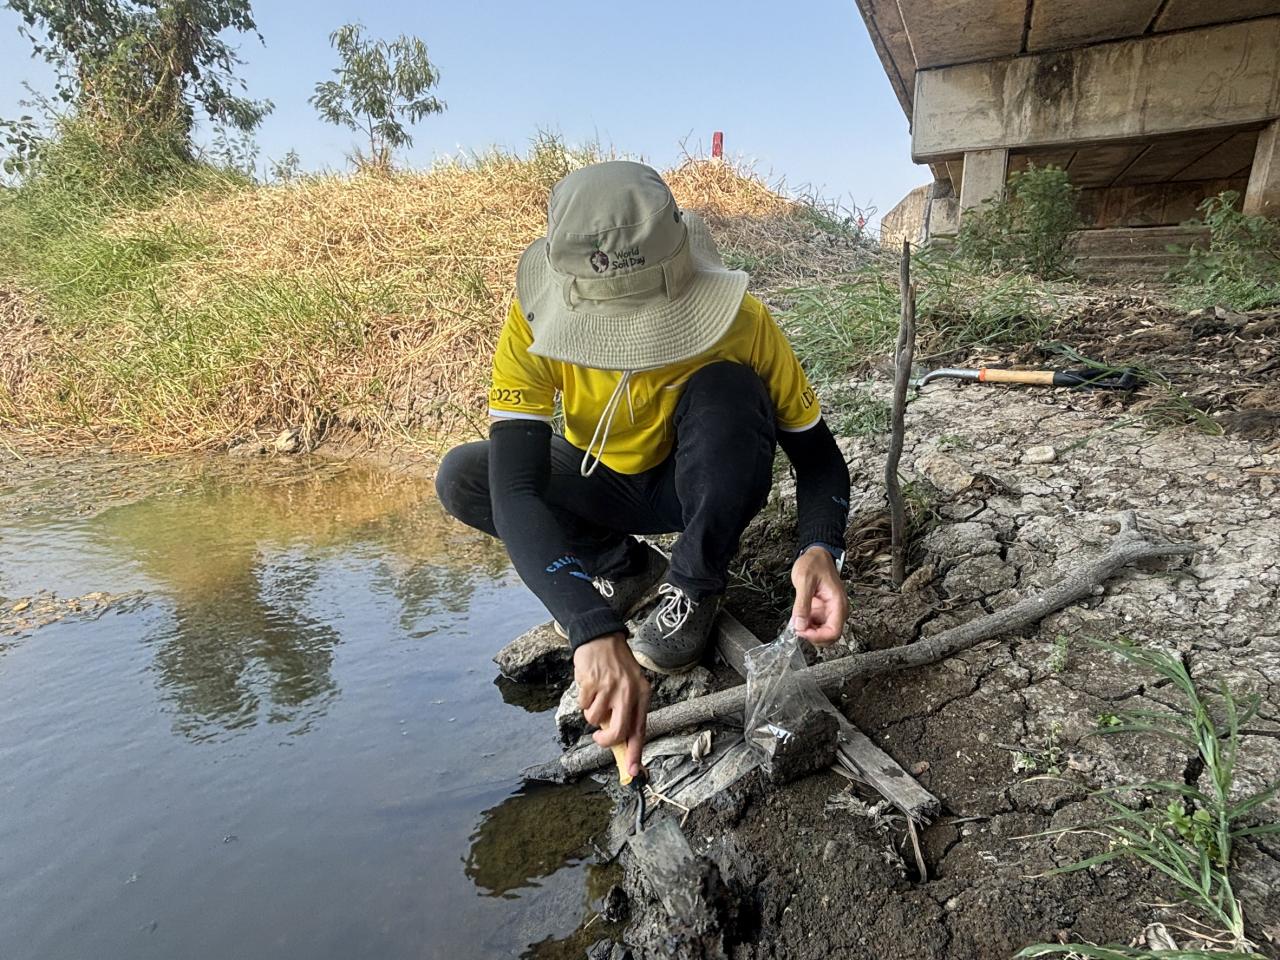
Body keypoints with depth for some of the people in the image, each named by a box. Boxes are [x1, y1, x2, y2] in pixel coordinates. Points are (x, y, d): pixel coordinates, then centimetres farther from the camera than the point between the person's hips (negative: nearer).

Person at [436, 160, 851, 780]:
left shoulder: (739, 320, -28)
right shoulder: (534, 321, -28)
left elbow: (818, 455, -19)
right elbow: (514, 490, -38)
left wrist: (819, 550, -40)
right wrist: (594, 632, -51)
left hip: (702, 488, -2)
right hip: (601, 486, 2)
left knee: (726, 387, -32)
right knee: (461, 479, -21)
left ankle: (694, 585, -13)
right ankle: (629, 568, -1)